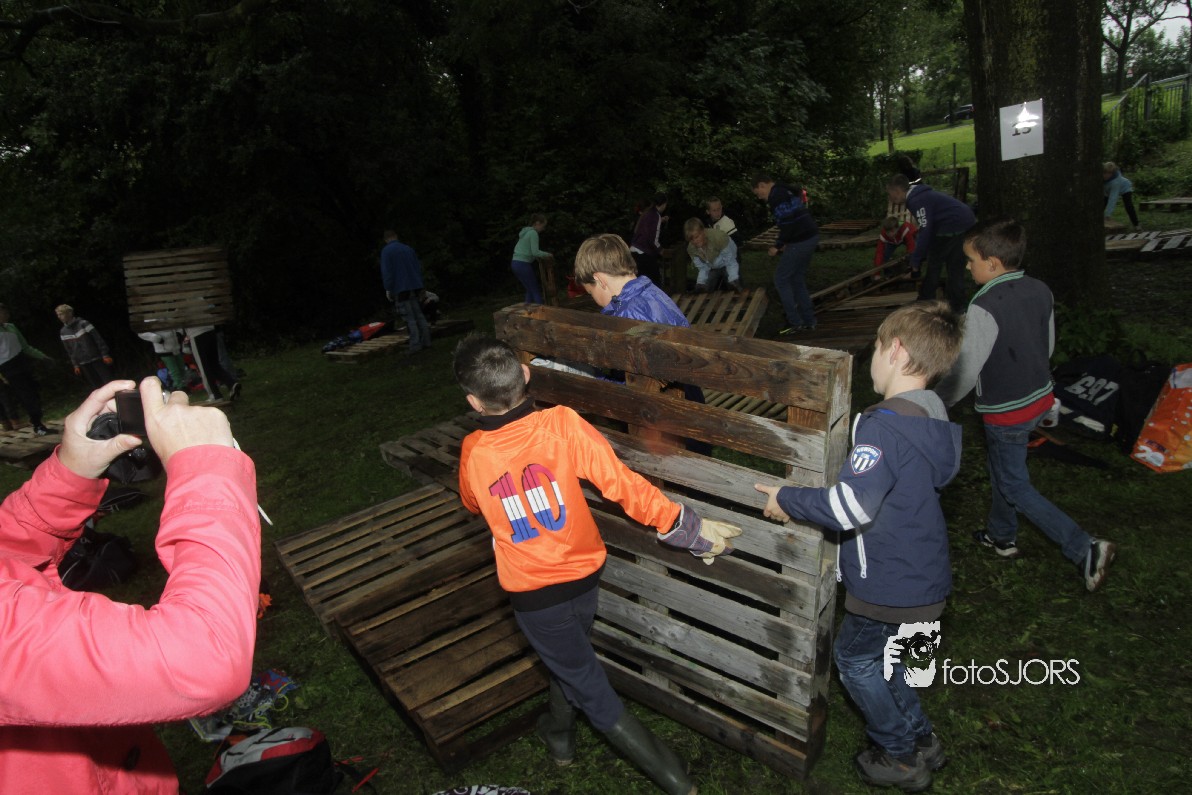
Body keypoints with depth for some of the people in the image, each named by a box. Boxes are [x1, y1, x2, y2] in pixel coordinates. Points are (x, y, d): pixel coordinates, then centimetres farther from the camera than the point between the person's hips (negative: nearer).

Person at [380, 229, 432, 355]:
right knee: (418, 314, 11)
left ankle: (415, 343, -7)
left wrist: (388, 289, -8)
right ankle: (426, 340, 10)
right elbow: (418, 267, 14)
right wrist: (419, 285, 19)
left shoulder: (386, 251, -4)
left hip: (400, 289, -5)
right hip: (414, 286, 5)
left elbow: (386, 271, -11)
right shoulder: (408, 249, 13)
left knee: (409, 317, -4)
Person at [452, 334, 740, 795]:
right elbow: (623, 483, -21)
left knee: (594, 693, 11)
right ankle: (559, 736, 55)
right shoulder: (562, 424, -20)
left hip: (534, 594, -3)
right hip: (584, 575, 3)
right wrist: (687, 527, -12)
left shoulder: (473, 454, -16)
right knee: (570, 656, 31)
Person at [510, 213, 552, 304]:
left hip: (515, 263, 9)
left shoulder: (524, 232, 17)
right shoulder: (533, 233, -10)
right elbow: (535, 252, -18)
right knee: (536, 291, -2)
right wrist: (546, 254, 0)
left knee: (530, 290, 16)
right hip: (524, 264, -9)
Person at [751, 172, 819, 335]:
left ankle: (794, 321, 2)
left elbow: (787, 225, -20)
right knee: (798, 279, 17)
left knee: (781, 278, 0)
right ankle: (808, 321, 20)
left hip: (800, 241, -10)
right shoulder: (788, 192, 19)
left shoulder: (777, 197, -13)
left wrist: (777, 246, -9)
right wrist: (784, 243, 18)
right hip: (811, 236, 10)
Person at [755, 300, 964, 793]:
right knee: (881, 656, 27)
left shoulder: (884, 425, -29)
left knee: (855, 660, 15)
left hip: (890, 586, -8)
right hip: (924, 578, 8)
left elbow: (850, 507, -36)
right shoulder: (933, 417, 2)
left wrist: (788, 501, -20)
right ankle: (920, 738, 41)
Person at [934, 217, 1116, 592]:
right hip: (1040, 396, 8)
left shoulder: (984, 307, -28)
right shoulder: (1040, 291, -2)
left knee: (1014, 487, 7)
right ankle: (1001, 536, 42)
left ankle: (1085, 549, 4)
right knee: (1003, 469, 25)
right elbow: (1047, 347, 11)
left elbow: (966, 372, -24)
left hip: (1006, 411, -8)